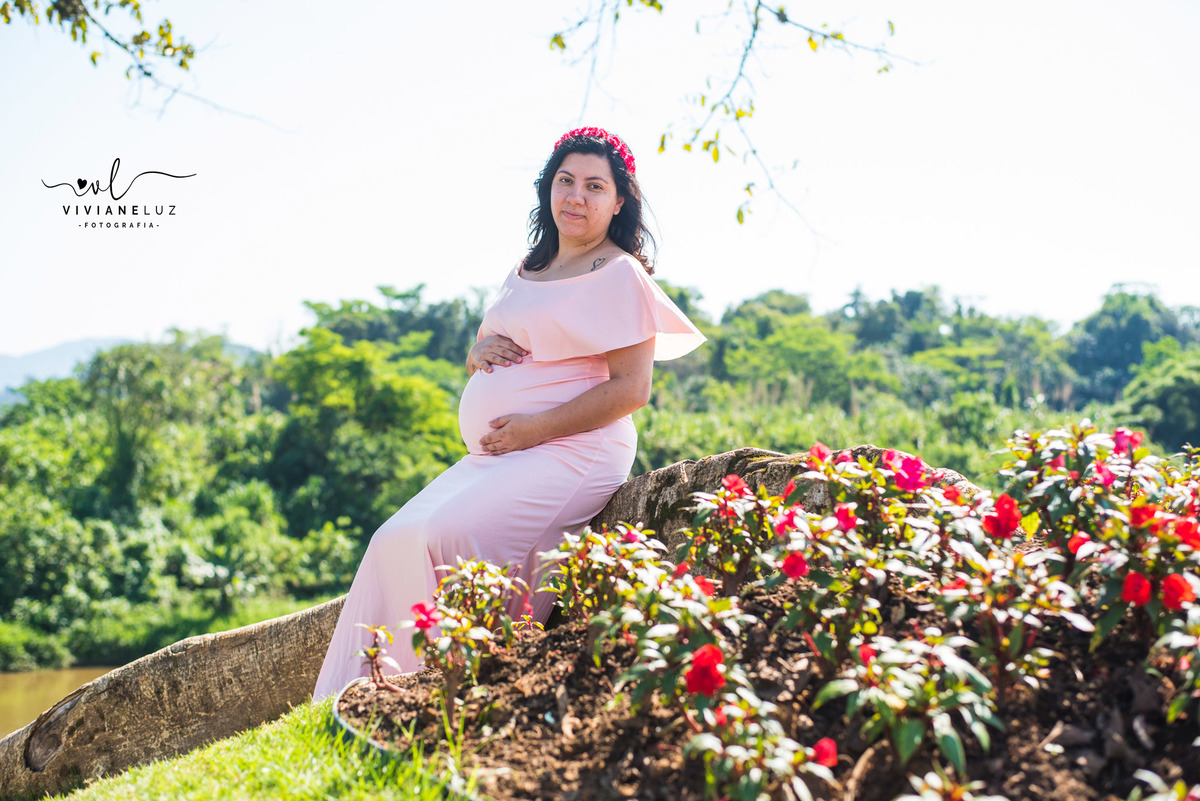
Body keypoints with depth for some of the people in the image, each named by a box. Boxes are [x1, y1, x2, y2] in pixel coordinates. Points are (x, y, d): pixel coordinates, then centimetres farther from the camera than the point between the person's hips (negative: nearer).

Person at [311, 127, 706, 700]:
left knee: (449, 535, -28)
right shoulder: (526, 271, 20)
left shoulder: (620, 276, -4)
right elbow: (478, 362, 27)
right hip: (489, 457, 8)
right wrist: (481, 349, 2)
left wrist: (535, 429, -15)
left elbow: (630, 389, -12)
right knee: (393, 542, -8)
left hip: (571, 453, -8)